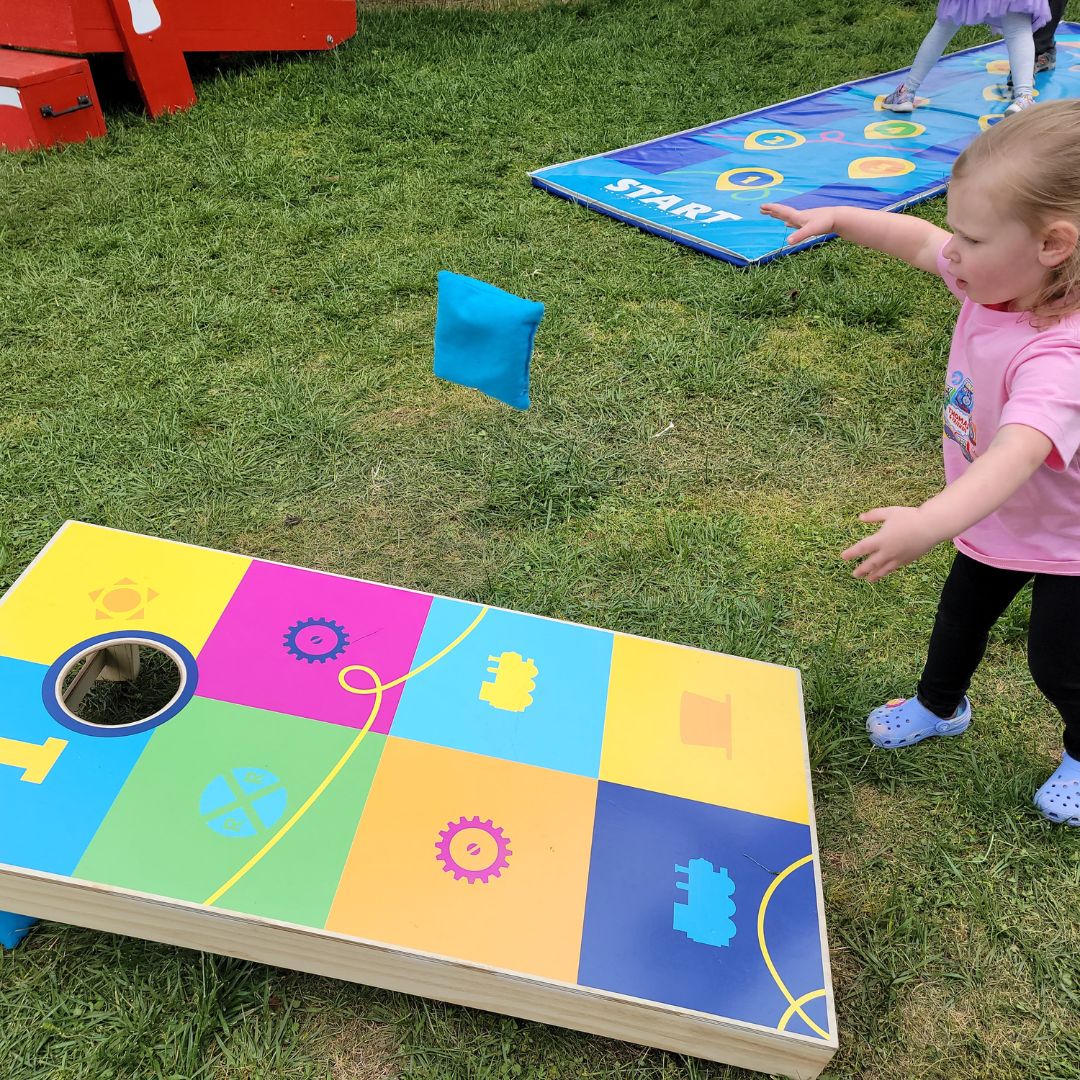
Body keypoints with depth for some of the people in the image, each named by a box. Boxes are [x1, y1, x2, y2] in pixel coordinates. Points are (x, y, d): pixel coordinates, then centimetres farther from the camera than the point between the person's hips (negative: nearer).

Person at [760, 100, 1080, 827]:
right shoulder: (999, 279, -18)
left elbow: (1018, 453, -58)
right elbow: (920, 241, 0)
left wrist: (934, 521, -73)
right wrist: (839, 218, -8)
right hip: (993, 521, 7)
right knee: (961, 616, 25)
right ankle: (940, 705, 52)